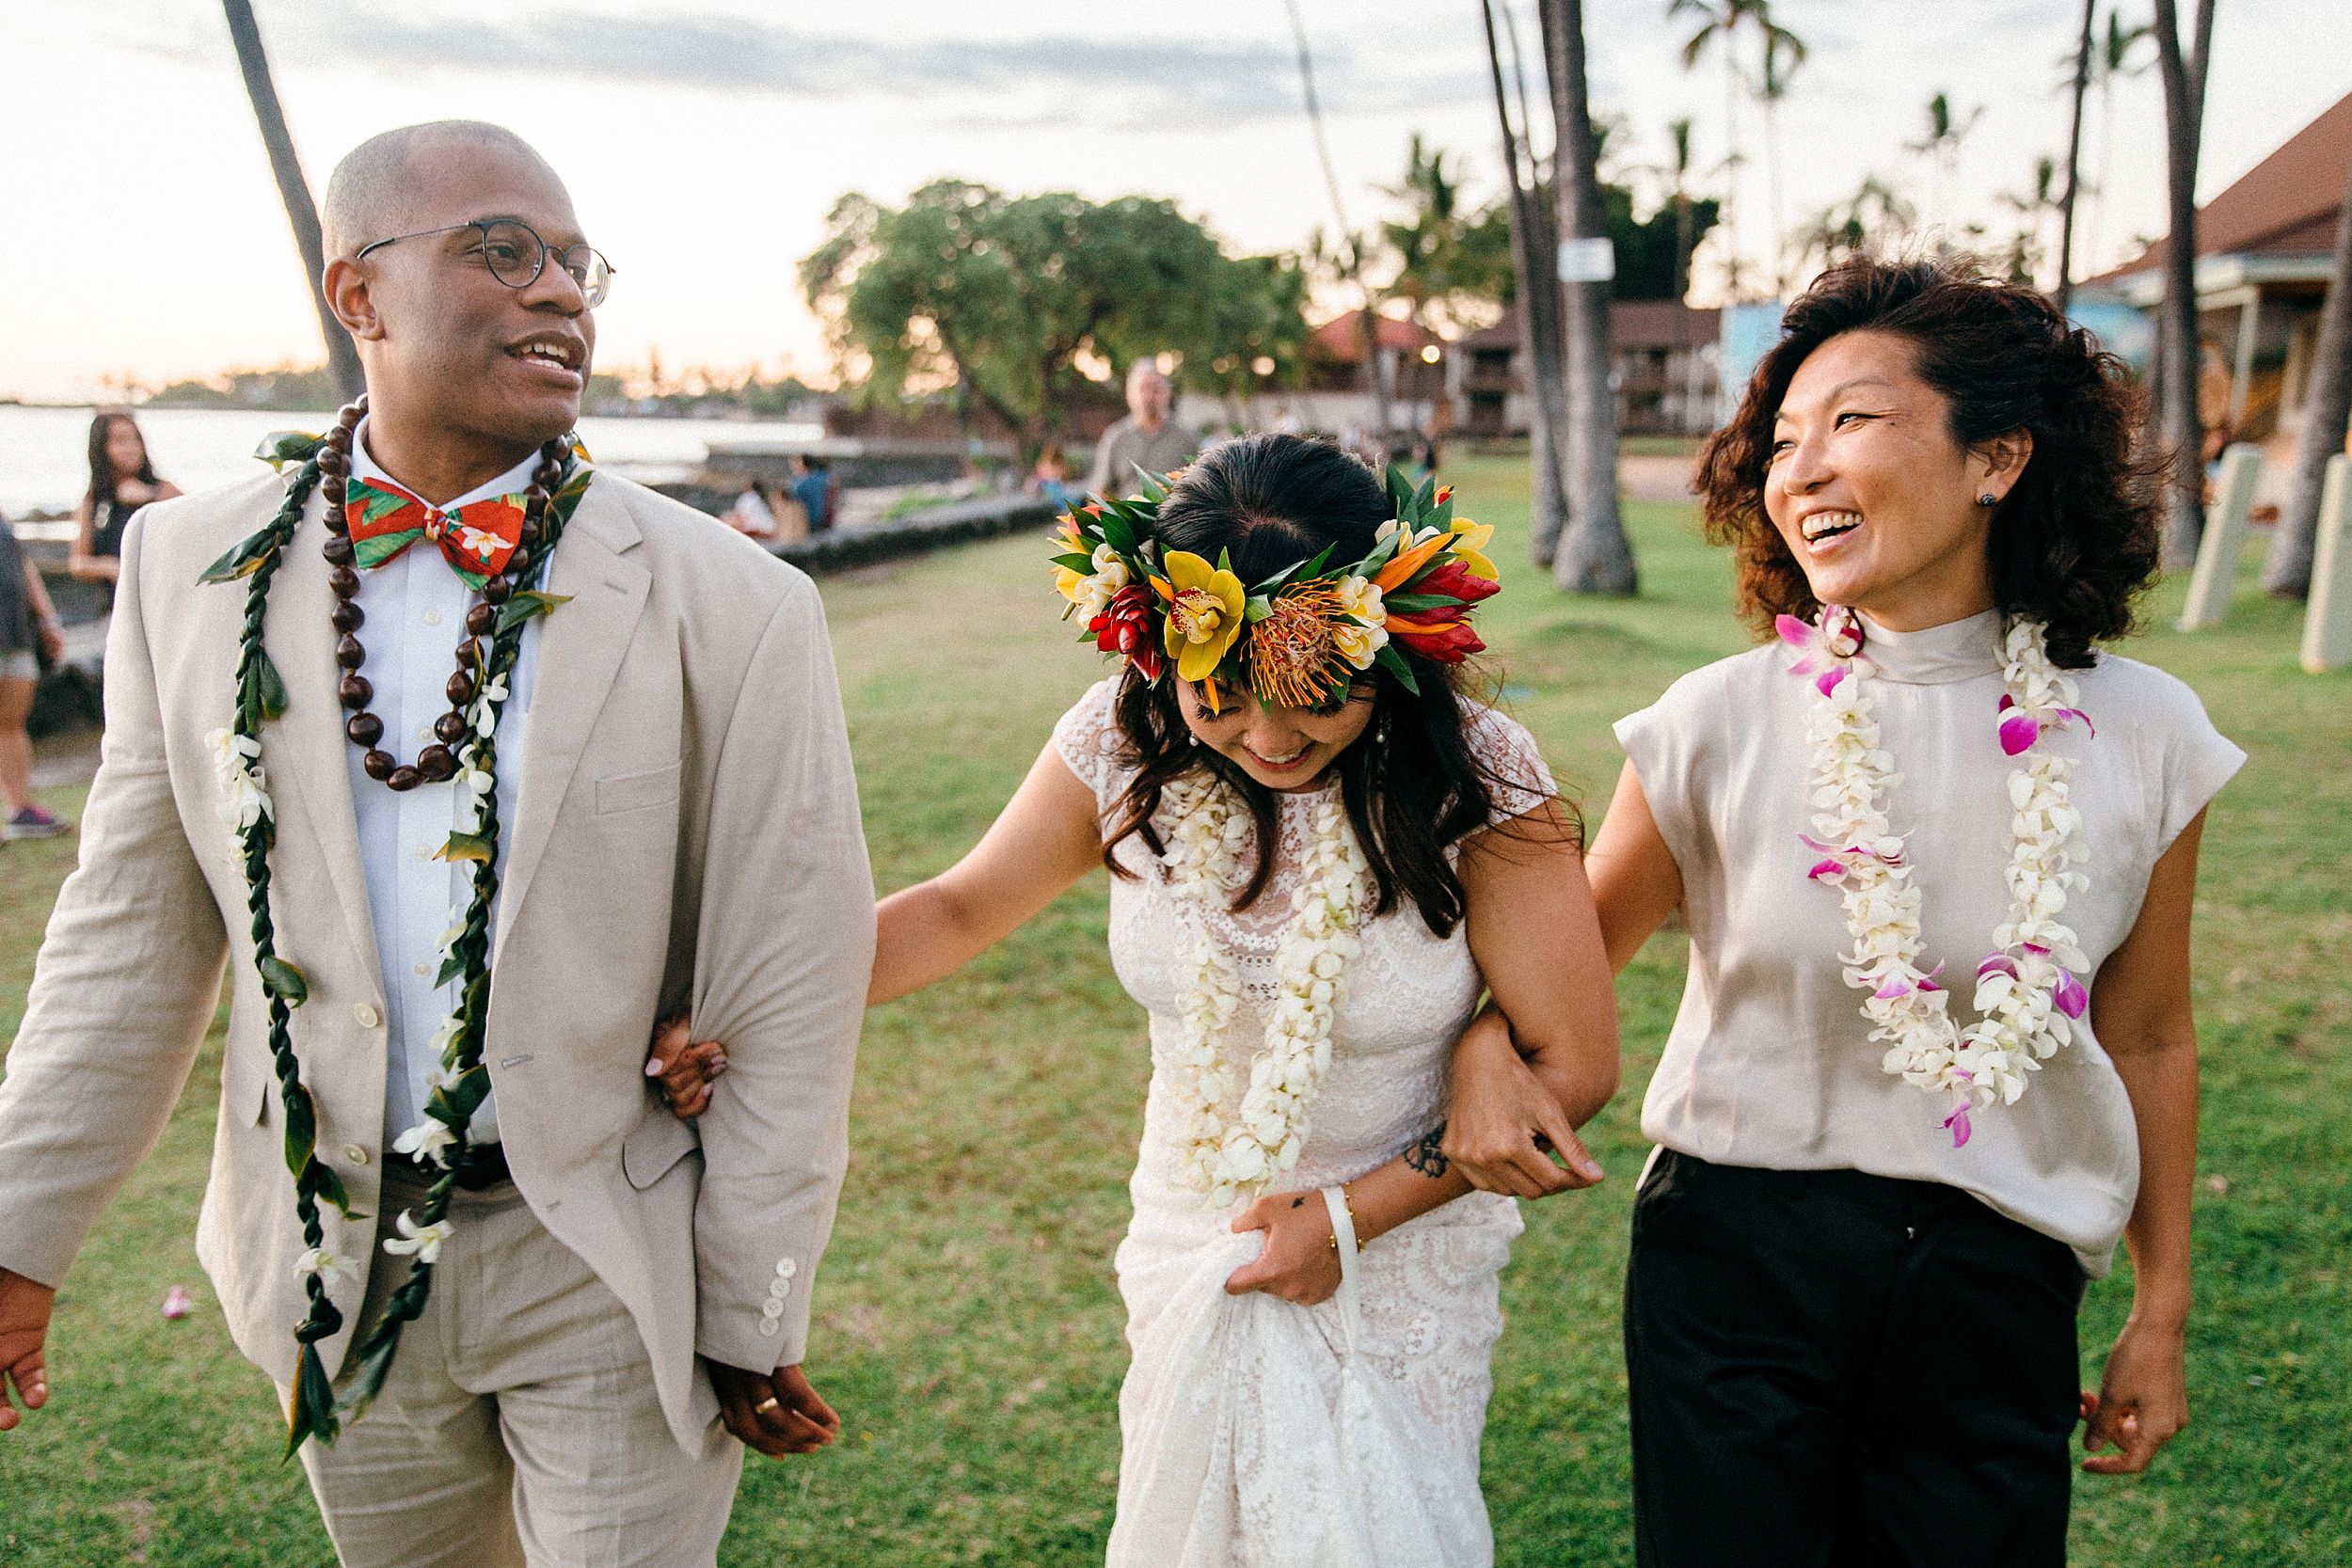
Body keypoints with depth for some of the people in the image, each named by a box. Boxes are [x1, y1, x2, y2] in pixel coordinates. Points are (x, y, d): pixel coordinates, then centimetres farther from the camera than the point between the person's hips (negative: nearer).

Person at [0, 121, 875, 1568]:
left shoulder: (731, 606, -14)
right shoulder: (195, 568, -3)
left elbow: (788, 1005, -11)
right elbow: (137, 930, 4)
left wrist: (755, 1322, -8)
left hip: (613, 1275, -3)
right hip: (334, 1264, 4)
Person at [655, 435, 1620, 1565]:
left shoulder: (1472, 777, -23)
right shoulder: (1129, 744, -15)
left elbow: (1574, 1062, -16)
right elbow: (962, 907, 0)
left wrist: (1352, 1216, -17)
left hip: (1401, 1261, -2)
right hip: (1189, 1250, 3)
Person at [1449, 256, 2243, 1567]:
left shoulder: (2141, 735, -5)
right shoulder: (1721, 724, -10)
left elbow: (2147, 1039, 5)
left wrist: (2162, 1321, 12)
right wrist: (1490, 1050, -19)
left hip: (1998, 1289, 2)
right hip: (1737, 1261, -1)